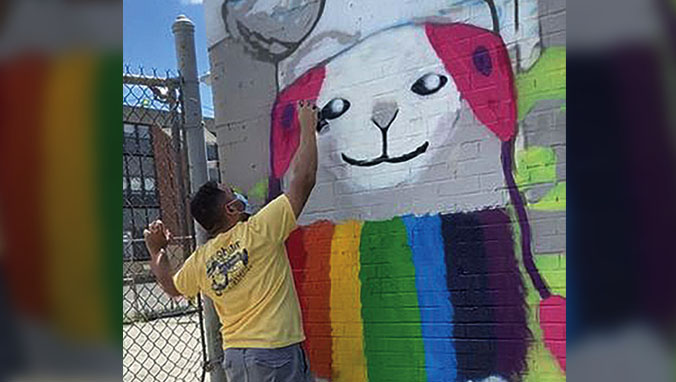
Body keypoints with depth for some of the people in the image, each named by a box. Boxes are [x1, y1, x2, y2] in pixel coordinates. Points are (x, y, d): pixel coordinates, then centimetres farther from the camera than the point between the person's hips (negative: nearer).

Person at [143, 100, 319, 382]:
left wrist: (156, 251, 34)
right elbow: (304, 179, -11)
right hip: (275, 351, -7)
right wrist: (307, 127, -1)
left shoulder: (200, 261, 3)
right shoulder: (258, 231, -14)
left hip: (234, 357, 7)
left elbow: (172, 287, 25)